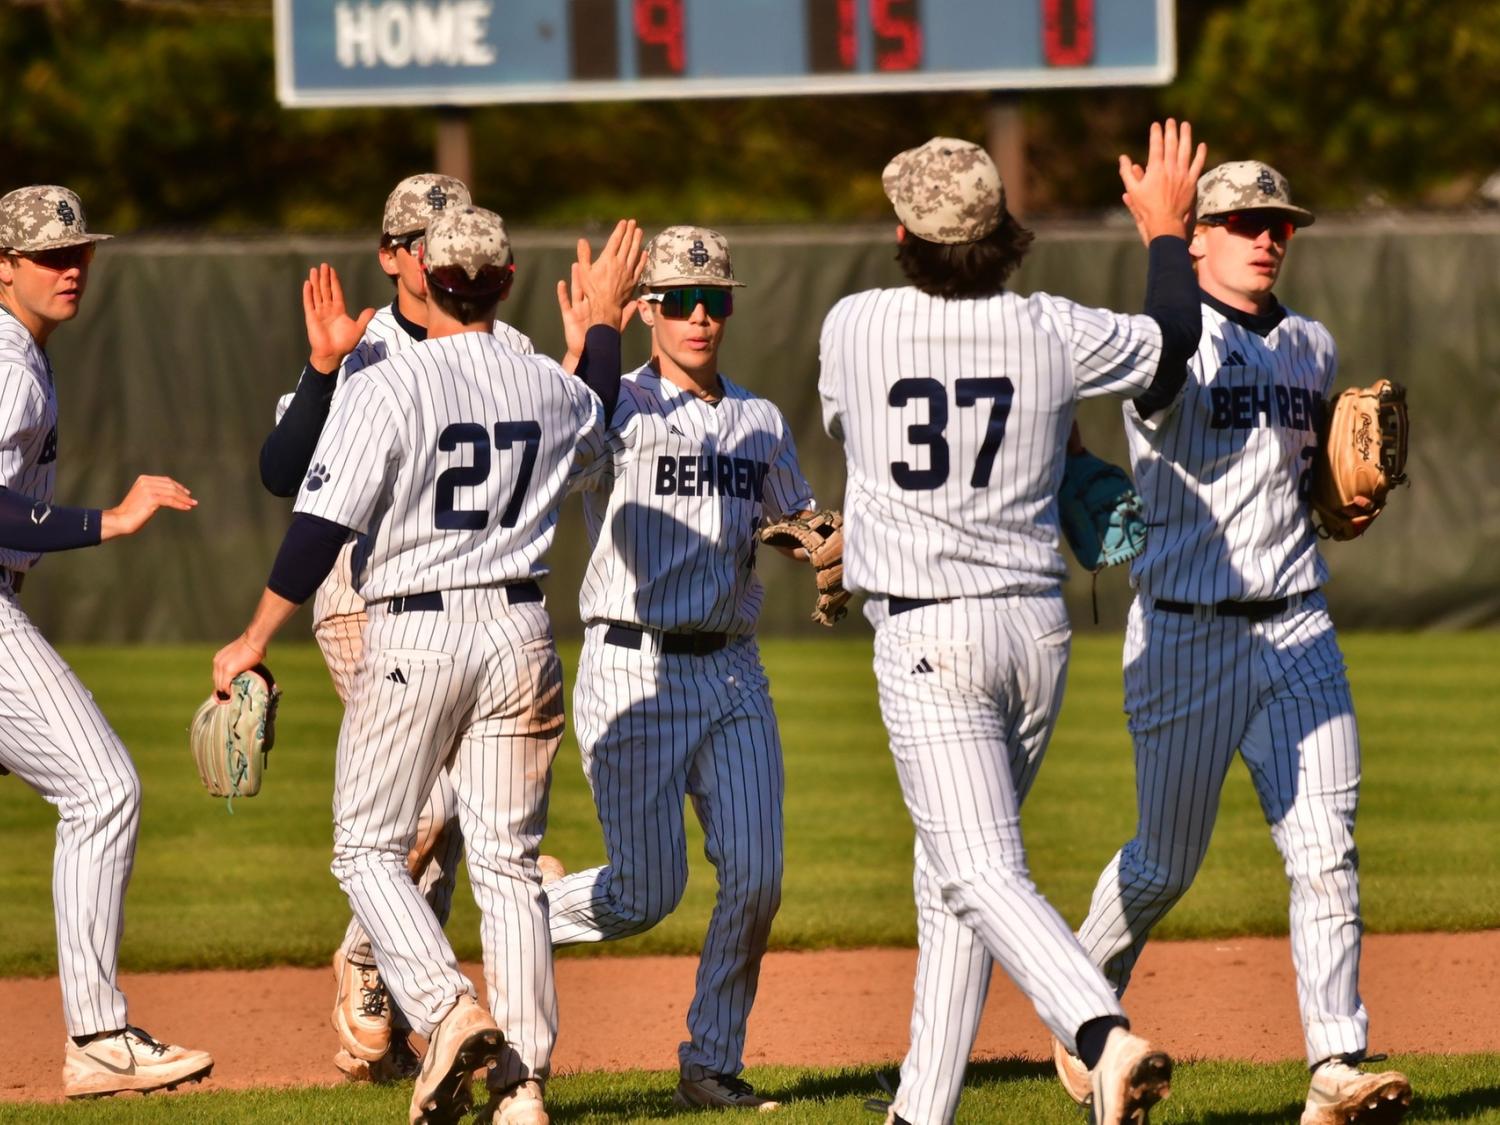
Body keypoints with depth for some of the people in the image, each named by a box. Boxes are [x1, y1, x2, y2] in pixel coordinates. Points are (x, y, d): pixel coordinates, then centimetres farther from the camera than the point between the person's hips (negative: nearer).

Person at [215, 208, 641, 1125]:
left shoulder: (387, 388, -12)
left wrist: (255, 641, -6)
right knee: (510, 862, 8)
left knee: (370, 849, 7)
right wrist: (604, 322, 42)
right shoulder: (552, 389, 3)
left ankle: (449, 1010, -16)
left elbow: (321, 530, -14)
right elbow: (597, 434, 29)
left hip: (413, 636, -4)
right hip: (520, 634, 4)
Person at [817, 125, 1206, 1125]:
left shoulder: (855, 327, -6)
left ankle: (1106, 1036, -35)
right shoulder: (1055, 333, -3)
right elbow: (1172, 341, 17)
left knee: (981, 873, -12)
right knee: (953, 871, 17)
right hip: (1039, 627, 4)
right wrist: (1168, 228, 33)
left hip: (926, 632, -4)